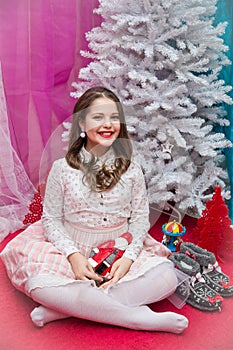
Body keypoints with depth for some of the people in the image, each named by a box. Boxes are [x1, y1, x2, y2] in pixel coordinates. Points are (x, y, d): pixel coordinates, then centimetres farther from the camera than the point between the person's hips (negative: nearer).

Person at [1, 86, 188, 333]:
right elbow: (51, 219, -3)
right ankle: (142, 317, -28)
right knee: (39, 284, -31)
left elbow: (140, 218, 2)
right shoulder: (62, 168, -3)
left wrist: (129, 257, -15)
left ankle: (67, 307, -24)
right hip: (73, 248, -1)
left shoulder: (131, 168, 1)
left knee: (166, 277, -24)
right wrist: (73, 255, -18)